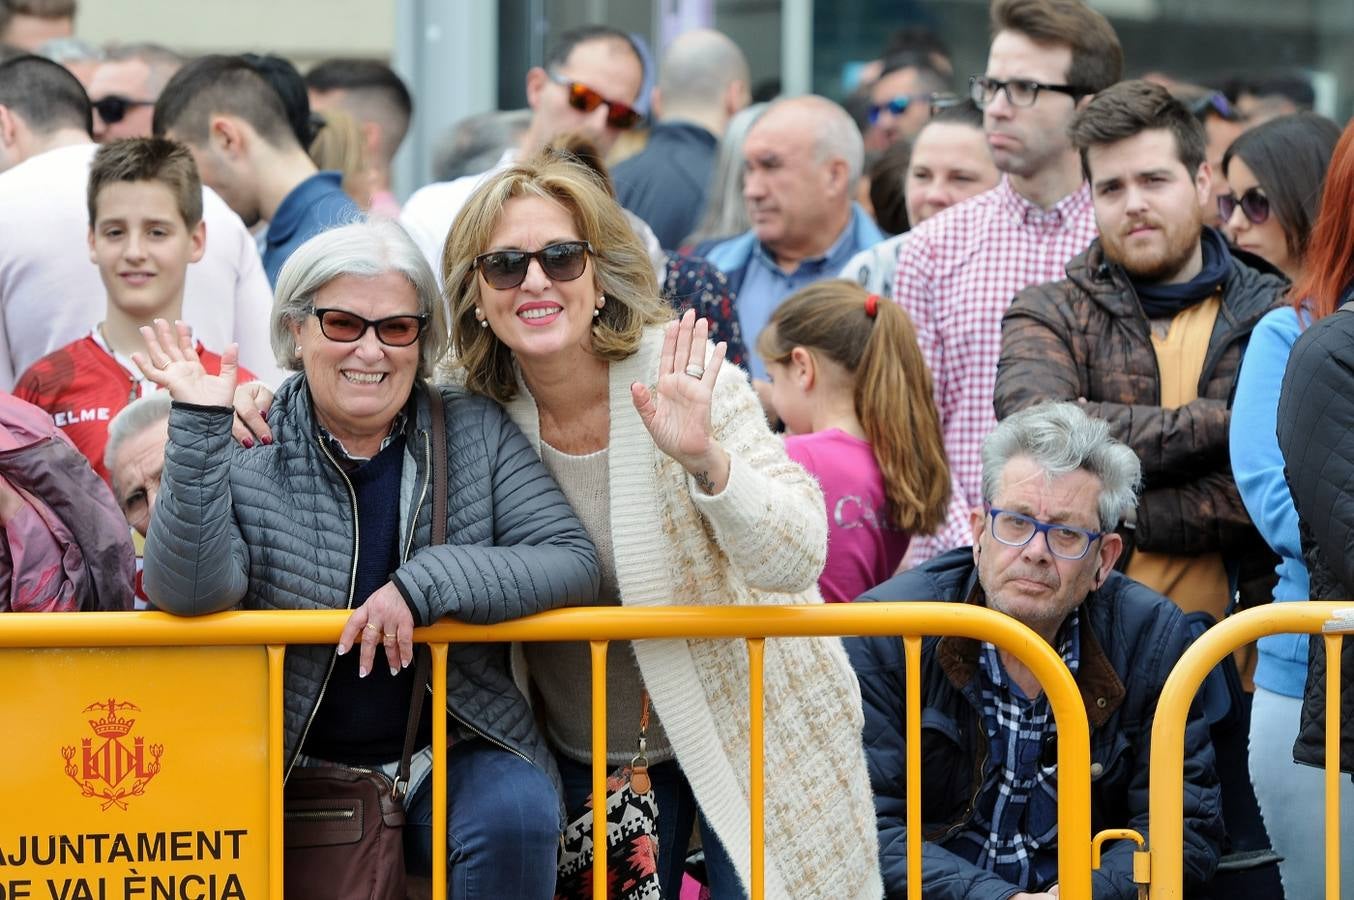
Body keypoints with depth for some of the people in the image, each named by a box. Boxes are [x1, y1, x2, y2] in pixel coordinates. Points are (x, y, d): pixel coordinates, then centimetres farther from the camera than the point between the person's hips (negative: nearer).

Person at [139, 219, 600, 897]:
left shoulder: (476, 432, 5)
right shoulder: (244, 453, 0)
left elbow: (573, 562, -4)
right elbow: (189, 593, -15)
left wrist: (424, 584, -17)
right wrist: (198, 426, -20)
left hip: (452, 756, 1)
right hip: (296, 766, 0)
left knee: (516, 814, -29)